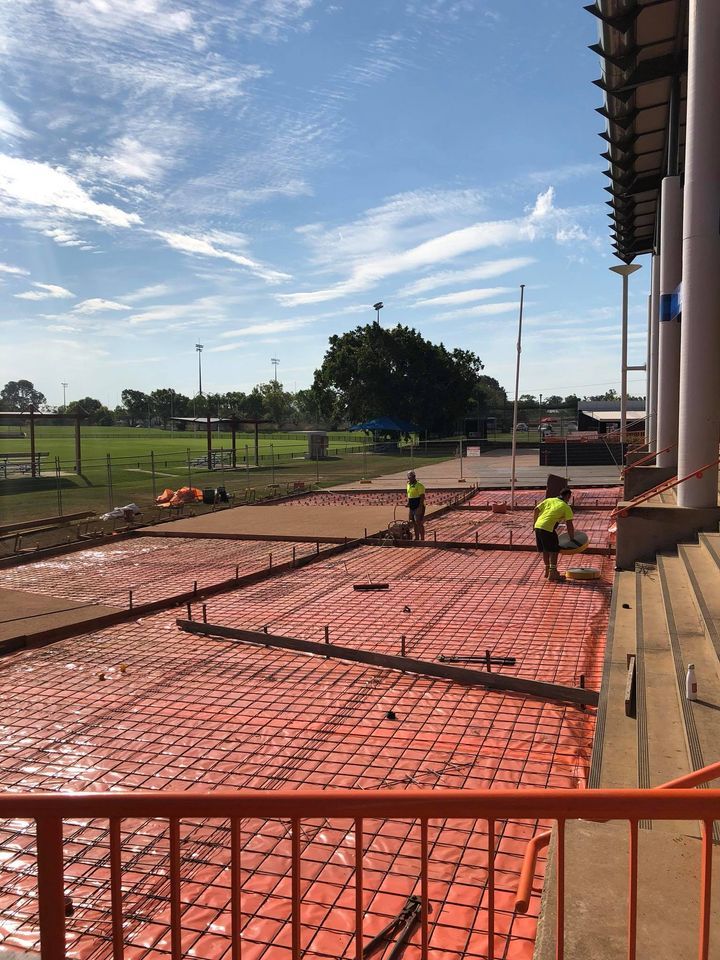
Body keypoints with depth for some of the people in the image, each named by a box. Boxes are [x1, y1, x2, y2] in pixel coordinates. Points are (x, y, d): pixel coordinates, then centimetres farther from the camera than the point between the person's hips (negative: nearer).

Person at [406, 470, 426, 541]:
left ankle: (422, 538, -3)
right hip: (411, 507, 8)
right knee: (414, 522, 12)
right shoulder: (408, 485, 13)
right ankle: (416, 538, 21)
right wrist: (408, 503, 8)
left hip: (418, 507, -8)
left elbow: (422, 497, -16)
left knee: (419, 523, -8)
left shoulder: (419, 485, -13)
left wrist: (420, 507, -21)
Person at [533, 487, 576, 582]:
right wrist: (572, 538, 10)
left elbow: (536, 509, 10)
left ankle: (547, 570, 33)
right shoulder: (566, 507, 4)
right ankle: (552, 573, 4)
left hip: (538, 526, 6)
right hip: (547, 529, -6)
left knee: (545, 550, 20)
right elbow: (569, 525, 1)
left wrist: (534, 522, 21)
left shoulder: (549, 500, 17)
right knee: (554, 551, 6)